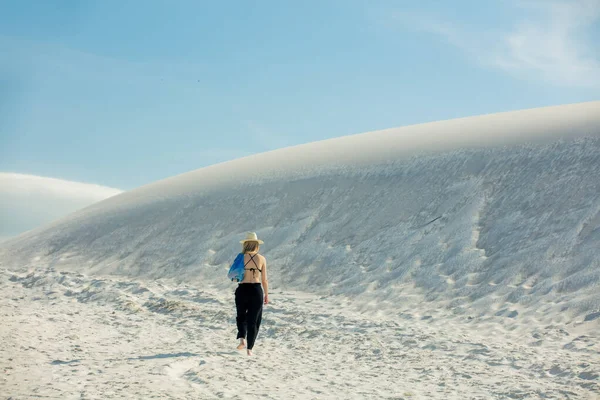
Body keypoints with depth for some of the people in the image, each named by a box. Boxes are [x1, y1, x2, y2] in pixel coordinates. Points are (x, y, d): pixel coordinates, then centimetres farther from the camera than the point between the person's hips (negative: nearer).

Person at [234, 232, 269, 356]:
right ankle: (249, 348, 8)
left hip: (242, 289, 0)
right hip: (256, 289, 0)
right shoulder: (262, 259, 0)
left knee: (241, 316, 20)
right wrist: (266, 295, 13)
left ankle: (242, 338, -2)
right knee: (253, 319, 10)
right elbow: (264, 280, 4)